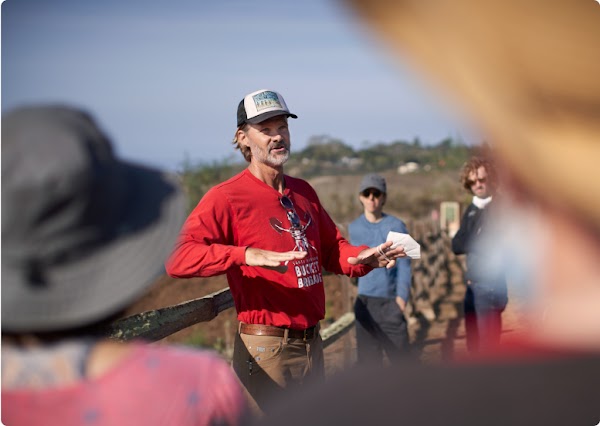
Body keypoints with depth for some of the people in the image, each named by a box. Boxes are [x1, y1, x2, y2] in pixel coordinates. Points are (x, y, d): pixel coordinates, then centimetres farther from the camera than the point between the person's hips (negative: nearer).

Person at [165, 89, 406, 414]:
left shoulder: (303, 192, 11)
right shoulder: (227, 197, -12)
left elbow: (332, 250, 18)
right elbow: (177, 258, -25)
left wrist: (364, 257, -4)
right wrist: (245, 255, -39)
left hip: (312, 343, 7)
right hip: (266, 350, -7)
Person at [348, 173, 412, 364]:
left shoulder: (396, 226, 0)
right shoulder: (354, 228, 6)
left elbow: (404, 266, -4)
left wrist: (401, 298, -15)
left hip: (390, 301, -2)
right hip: (365, 303, 2)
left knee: (400, 354, -1)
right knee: (367, 358, 4)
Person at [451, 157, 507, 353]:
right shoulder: (471, 210, 14)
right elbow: (456, 245, 4)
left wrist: (469, 243, -6)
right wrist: (477, 244, -11)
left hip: (490, 285, -8)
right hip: (473, 284, 8)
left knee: (488, 344, -7)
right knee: (473, 343, 15)